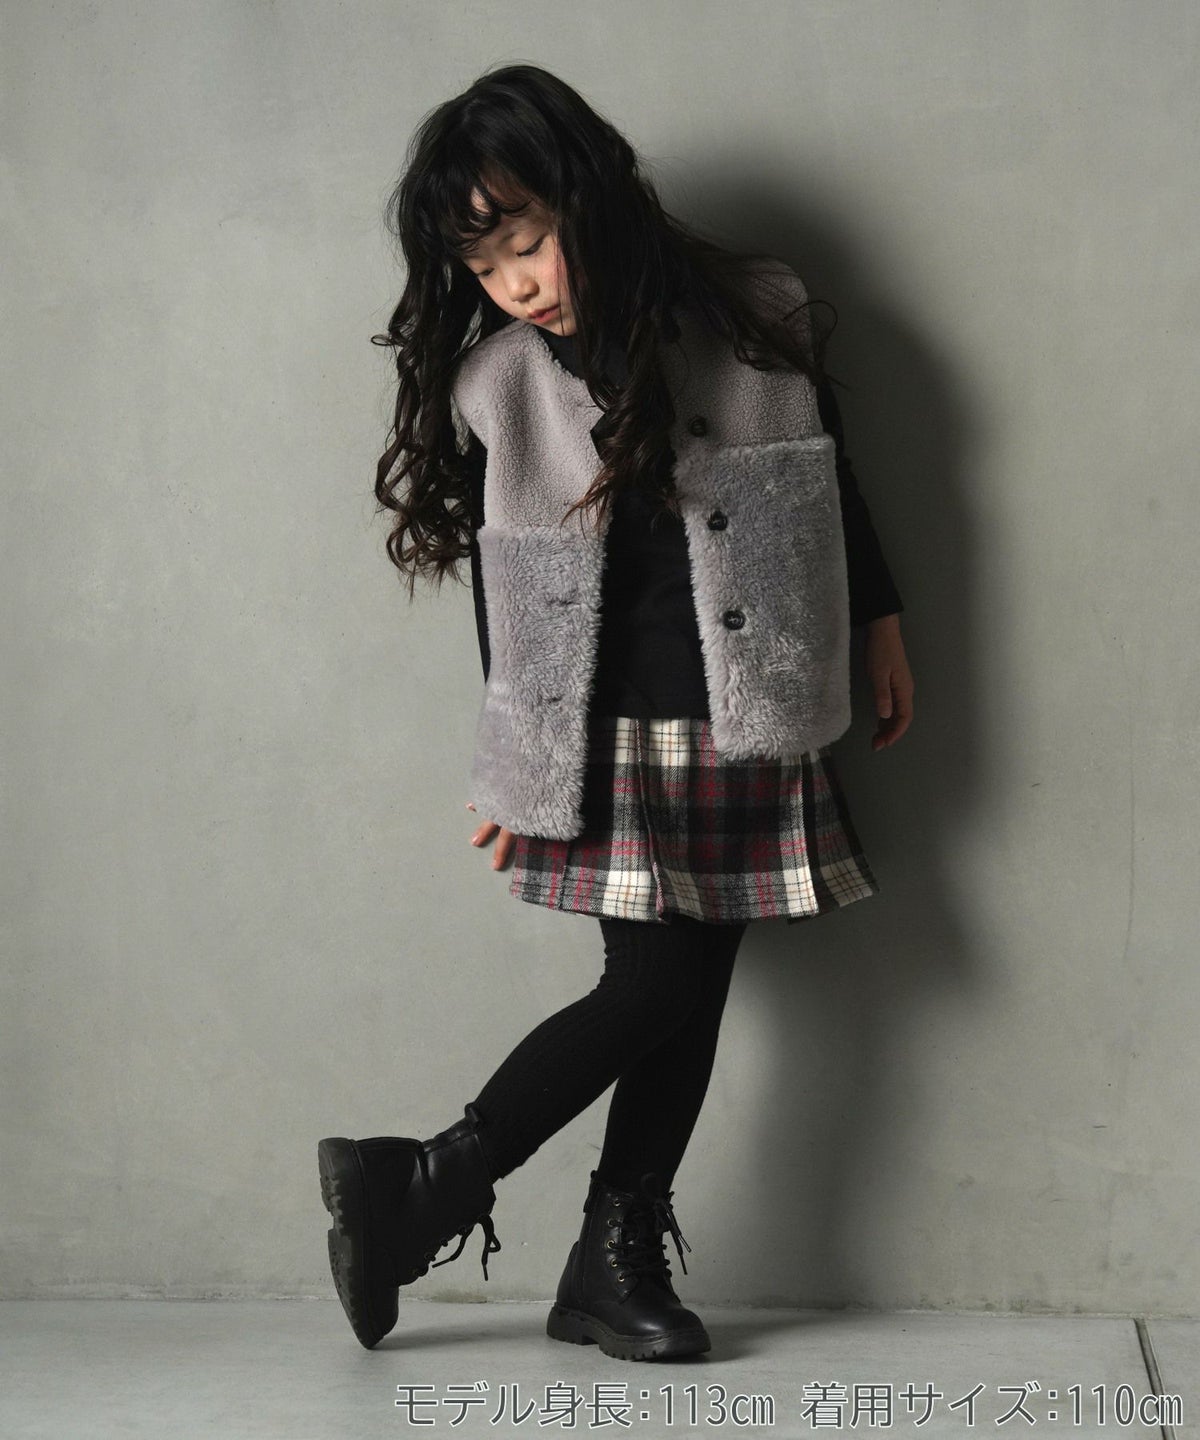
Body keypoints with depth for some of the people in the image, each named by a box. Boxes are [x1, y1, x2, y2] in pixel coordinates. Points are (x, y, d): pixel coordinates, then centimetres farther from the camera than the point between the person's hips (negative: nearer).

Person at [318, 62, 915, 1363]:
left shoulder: (756, 318, -4)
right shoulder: (492, 390, -6)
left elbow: (831, 483, 10)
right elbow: (502, 596, 1)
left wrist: (880, 623, 16)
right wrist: (512, 773, 5)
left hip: (750, 731, 3)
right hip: (609, 743, -3)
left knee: (695, 989, 6)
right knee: (654, 989, -6)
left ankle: (615, 1260, 19)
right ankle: (422, 1190, 9)